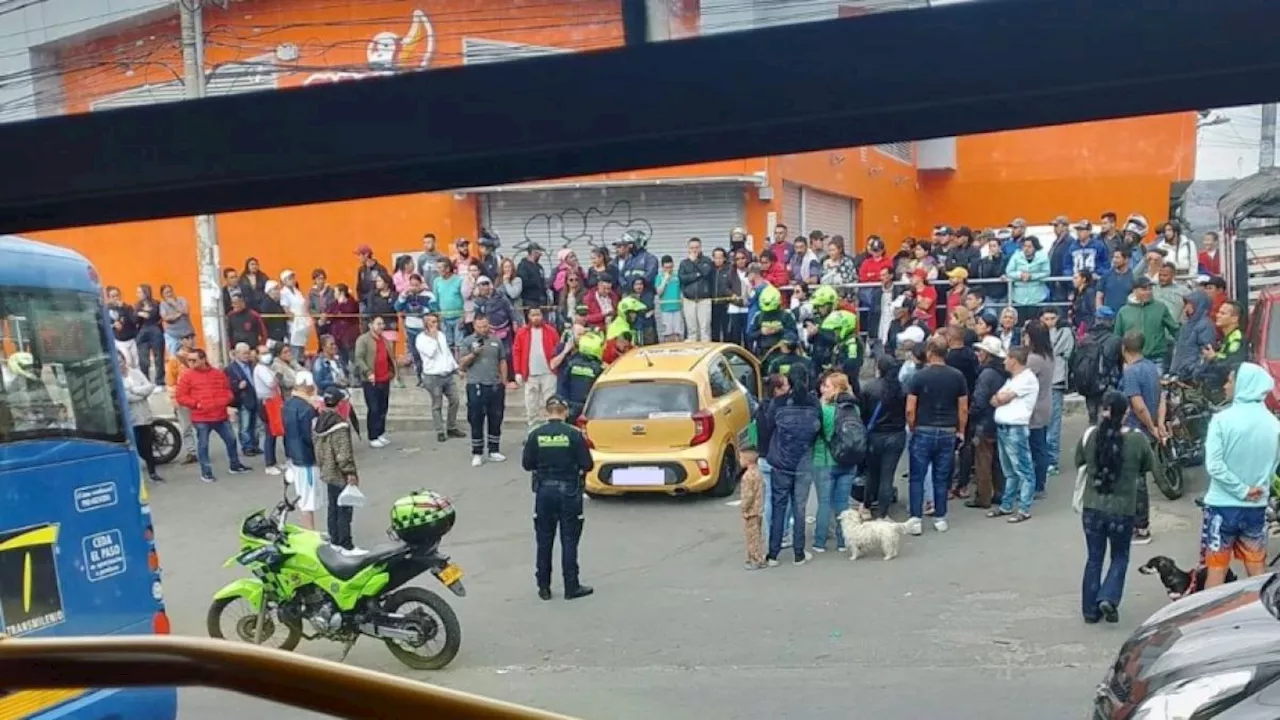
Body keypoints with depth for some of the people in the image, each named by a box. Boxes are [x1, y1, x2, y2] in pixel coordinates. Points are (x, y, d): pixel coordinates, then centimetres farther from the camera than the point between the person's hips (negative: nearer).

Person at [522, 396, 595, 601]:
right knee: (569, 541, 6)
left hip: (544, 491, 2)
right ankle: (572, 587, 10)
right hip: (569, 491, -2)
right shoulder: (574, 435, -10)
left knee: (544, 541, 11)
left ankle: (544, 587, 16)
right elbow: (587, 465, -8)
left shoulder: (536, 435, -5)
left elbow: (526, 464, 1)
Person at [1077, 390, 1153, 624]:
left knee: (1094, 558, 14)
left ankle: (1090, 609, 17)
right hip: (1123, 510, -2)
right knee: (1120, 557, 17)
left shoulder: (1089, 435, -8)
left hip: (1092, 507, 2)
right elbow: (1149, 467, 3)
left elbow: (1079, 463, 7)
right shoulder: (1136, 439, -12)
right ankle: (1108, 598, -1)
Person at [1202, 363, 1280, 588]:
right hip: (1257, 507, 4)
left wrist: (1242, 490, -11)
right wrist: (1255, 489, 12)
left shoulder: (1223, 419, -15)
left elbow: (1214, 466, -19)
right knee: (1258, 570, 14)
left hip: (1223, 506, -4)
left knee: (1217, 570, 3)